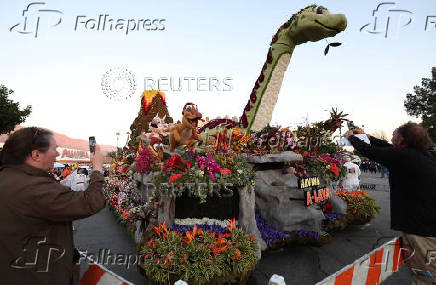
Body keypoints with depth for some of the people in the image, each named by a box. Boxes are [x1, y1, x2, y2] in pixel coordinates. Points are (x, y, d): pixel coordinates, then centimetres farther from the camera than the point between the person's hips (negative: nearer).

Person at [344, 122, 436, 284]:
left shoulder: (403, 156, -19)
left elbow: (368, 151, -9)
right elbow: (389, 149, 21)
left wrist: (351, 137, 11)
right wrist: (366, 136, 32)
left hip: (422, 232, -8)